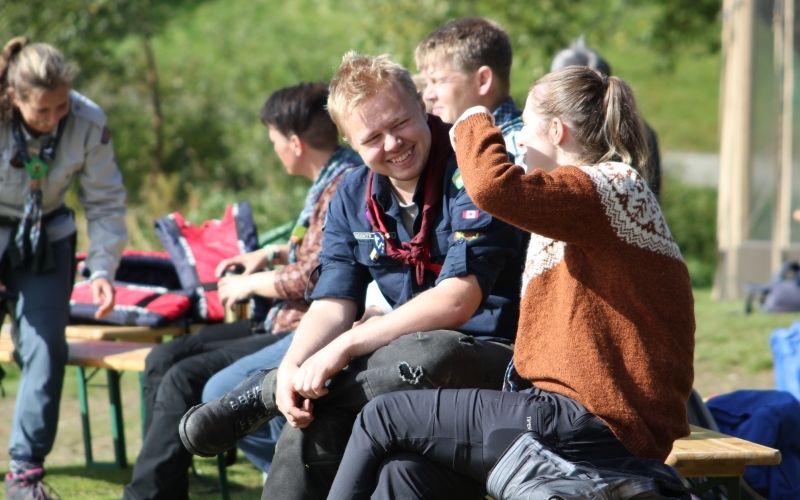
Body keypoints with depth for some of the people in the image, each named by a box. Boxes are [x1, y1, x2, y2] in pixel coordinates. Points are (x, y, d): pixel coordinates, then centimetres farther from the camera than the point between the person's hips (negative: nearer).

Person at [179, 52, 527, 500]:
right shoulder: (353, 198, 8)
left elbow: (457, 302, -22)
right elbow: (333, 307, 3)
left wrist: (343, 348, -23)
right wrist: (293, 368, -19)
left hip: (497, 353, -5)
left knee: (426, 354, -37)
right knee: (312, 419, -24)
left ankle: (258, 396, -17)